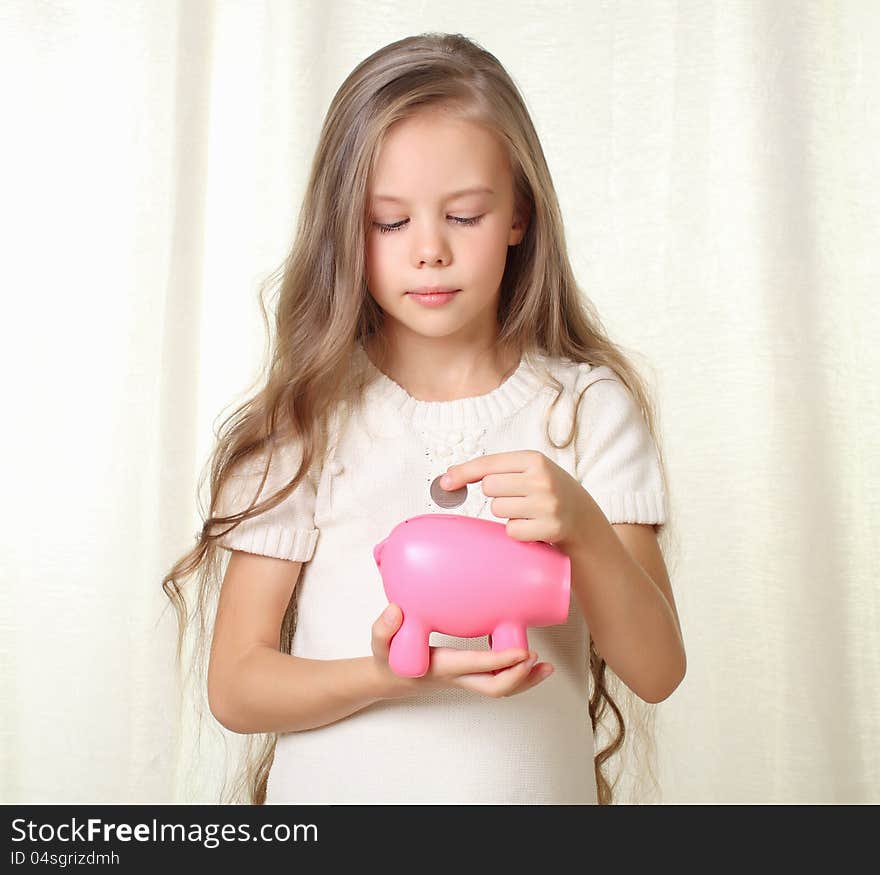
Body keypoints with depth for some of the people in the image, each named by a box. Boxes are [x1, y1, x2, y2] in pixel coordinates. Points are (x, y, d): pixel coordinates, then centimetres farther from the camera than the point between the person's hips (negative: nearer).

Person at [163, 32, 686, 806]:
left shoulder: (591, 404, -6)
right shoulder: (308, 416, -8)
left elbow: (657, 673, -9)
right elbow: (236, 687, -8)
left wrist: (582, 528, -26)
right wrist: (388, 674, -25)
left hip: (537, 782, 1)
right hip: (332, 785, 0)